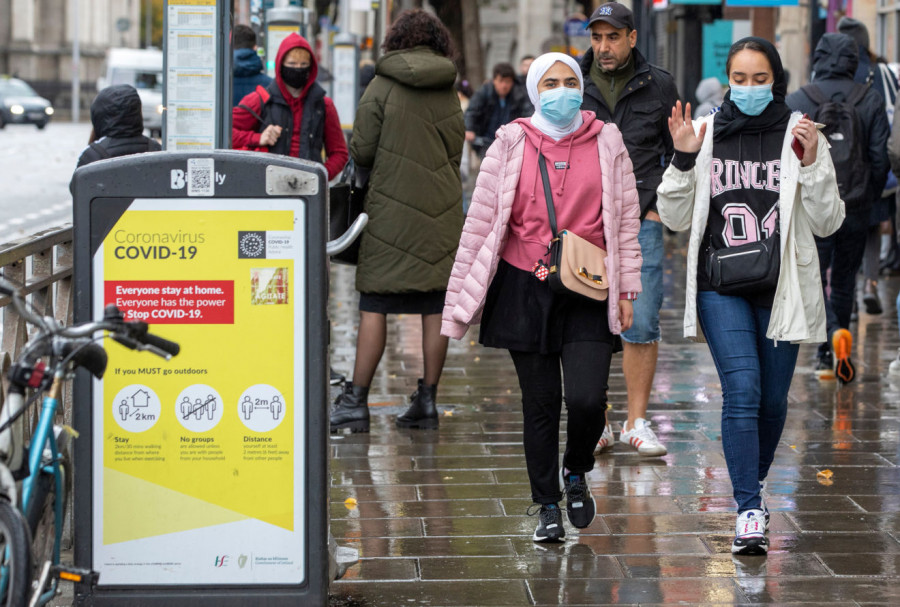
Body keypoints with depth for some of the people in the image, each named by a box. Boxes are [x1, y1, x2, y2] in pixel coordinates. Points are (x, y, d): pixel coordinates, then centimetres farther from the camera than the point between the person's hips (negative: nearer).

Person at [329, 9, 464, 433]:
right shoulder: (449, 92, 8)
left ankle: (356, 401, -4)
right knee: (435, 308, 5)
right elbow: (455, 156, 12)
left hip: (392, 209, -4)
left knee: (374, 306, -2)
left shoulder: (382, 86, -4)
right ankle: (427, 401, 8)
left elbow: (361, 151, -6)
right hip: (442, 210, 4)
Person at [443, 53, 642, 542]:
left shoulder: (606, 142, 4)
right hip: (525, 288, 0)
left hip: (589, 290, 0)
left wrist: (626, 290, 5)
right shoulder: (512, 144, 2)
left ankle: (576, 473, 18)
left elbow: (626, 220, 8)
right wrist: (461, 293, 4)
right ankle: (547, 505, 19)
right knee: (540, 401, 4)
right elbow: (481, 220, 5)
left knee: (587, 398, -12)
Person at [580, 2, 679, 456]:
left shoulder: (658, 86, 5)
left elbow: (678, 152, 14)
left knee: (642, 325, -5)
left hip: (641, 221, 0)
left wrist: (660, 205, 3)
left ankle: (636, 422, 6)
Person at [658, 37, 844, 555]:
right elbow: (676, 219, 5)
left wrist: (812, 164, -13)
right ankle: (750, 511, -13)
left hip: (781, 286, 1)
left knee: (773, 398, 9)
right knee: (742, 391, -14)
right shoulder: (706, 134, 4)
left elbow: (827, 222, 0)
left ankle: (755, 484, 35)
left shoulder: (800, 136, 2)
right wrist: (683, 161, -9)